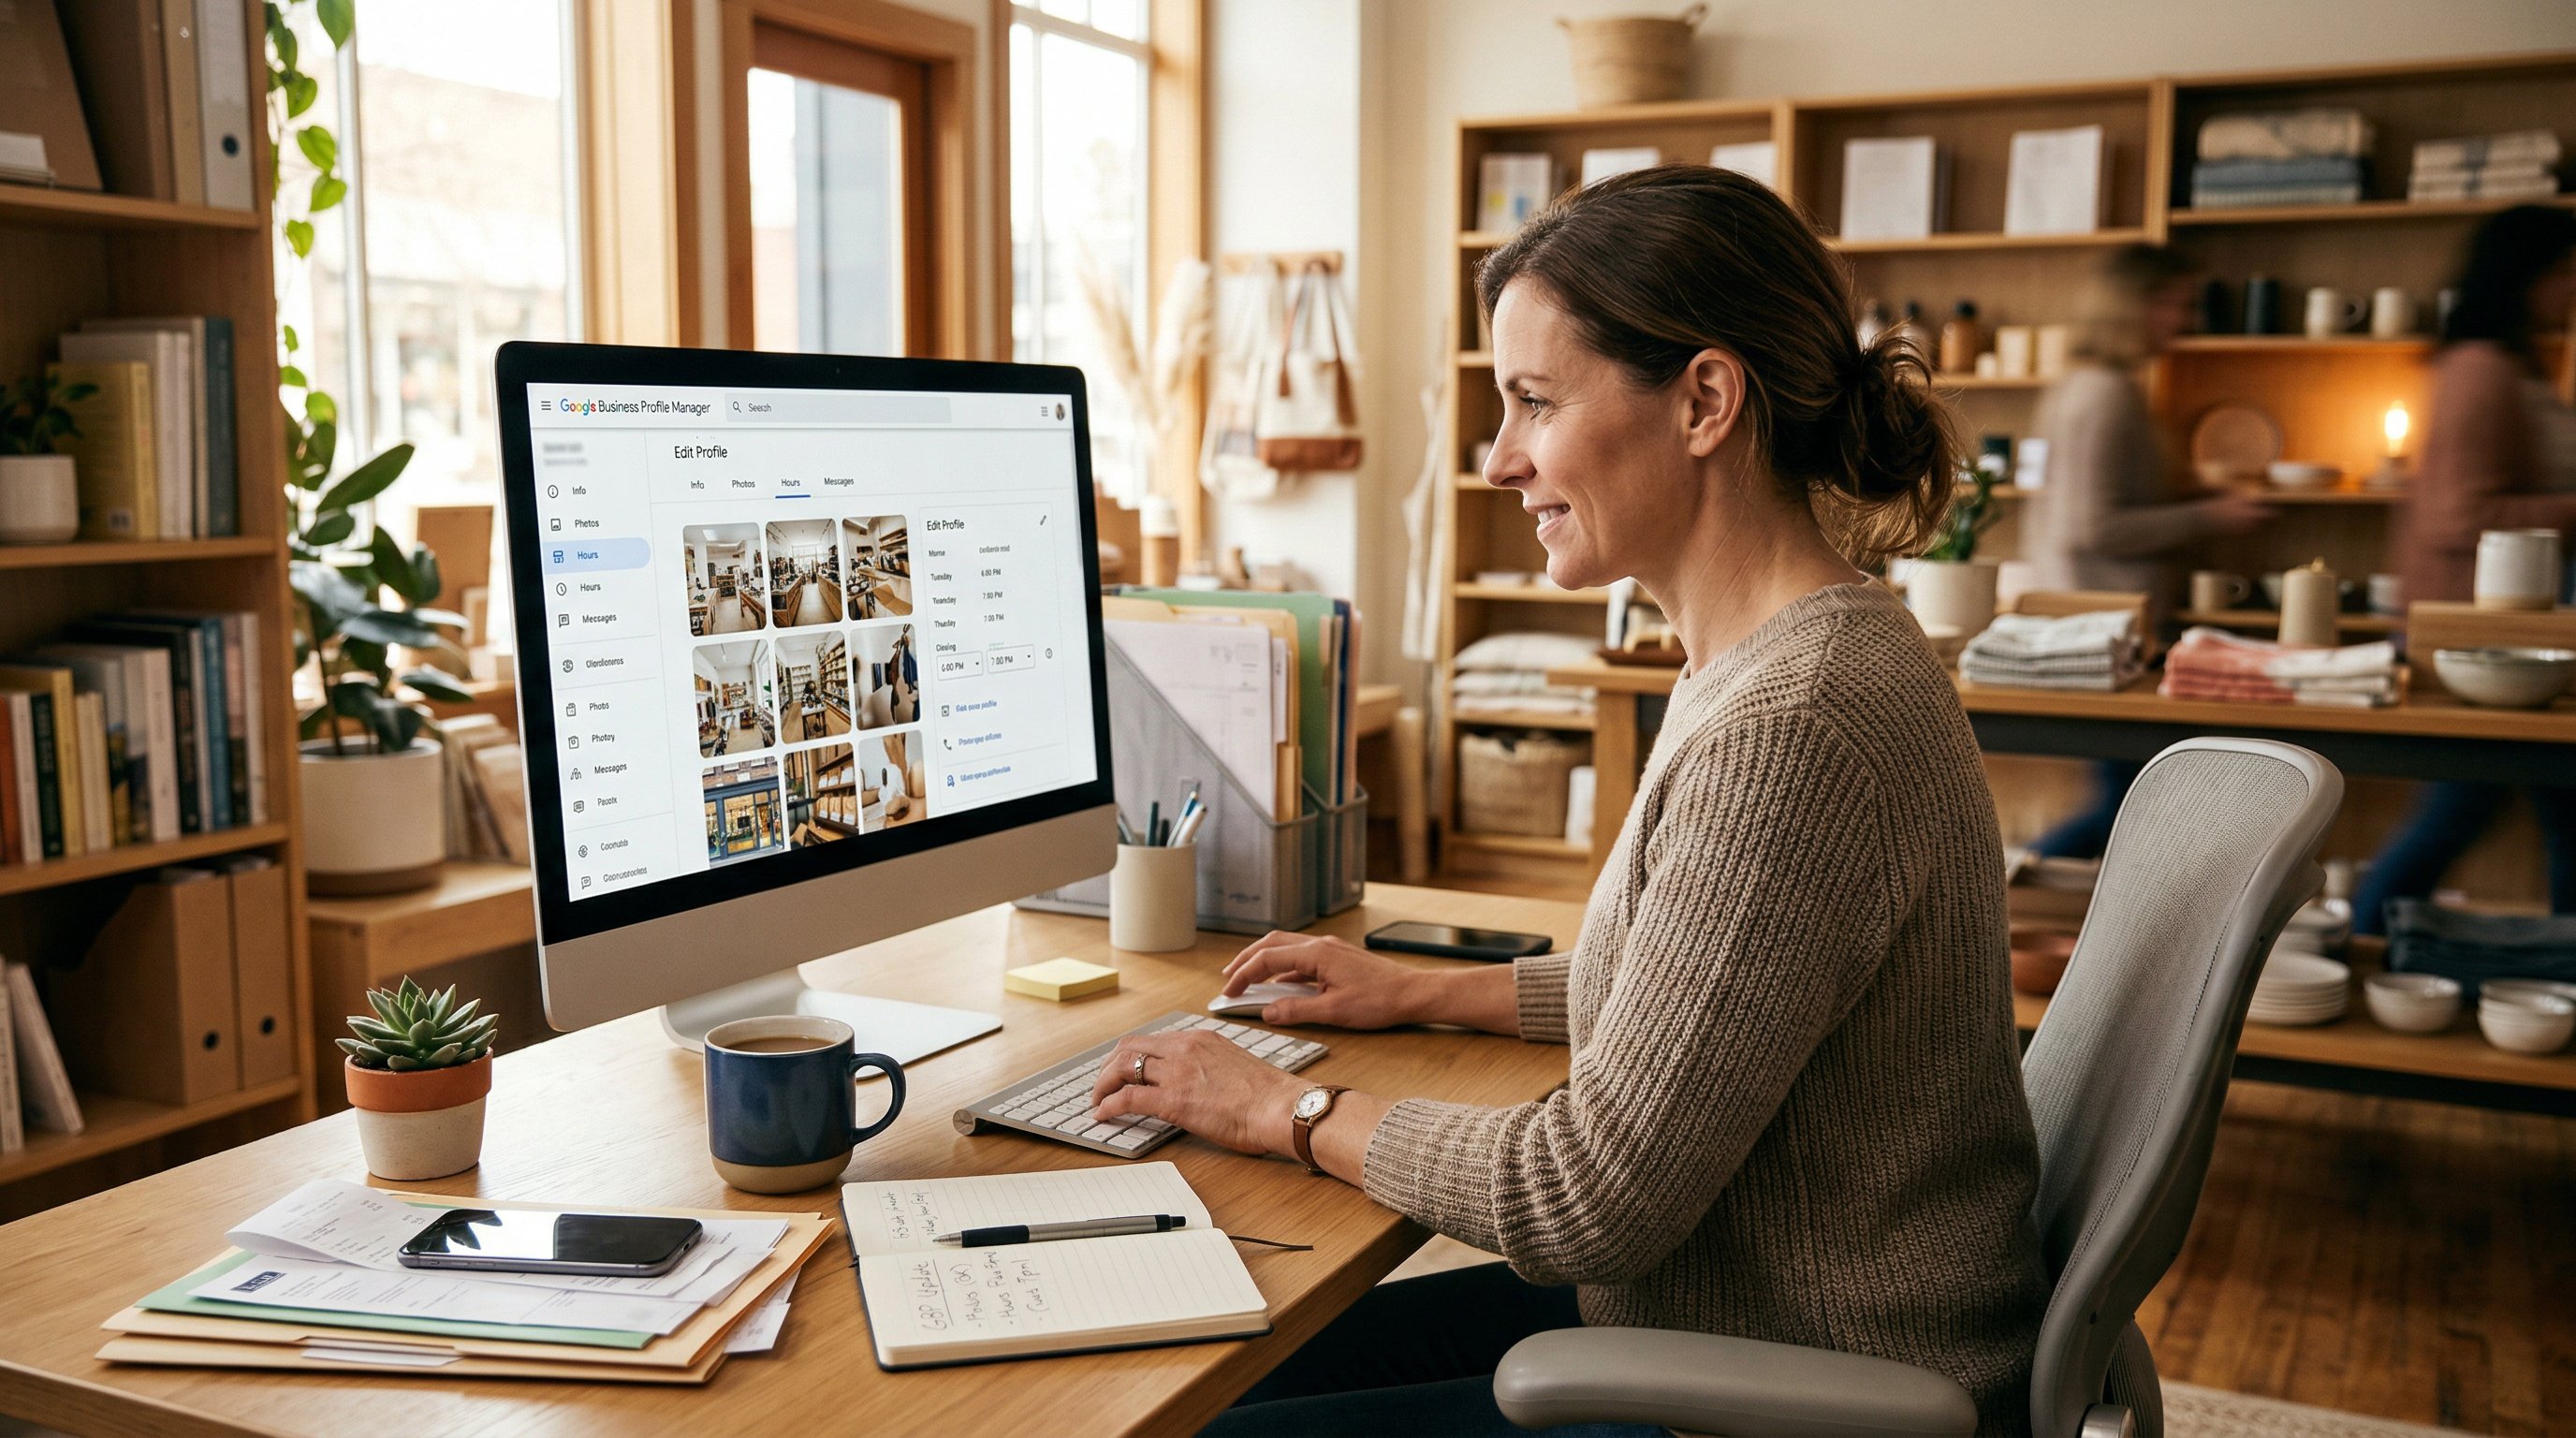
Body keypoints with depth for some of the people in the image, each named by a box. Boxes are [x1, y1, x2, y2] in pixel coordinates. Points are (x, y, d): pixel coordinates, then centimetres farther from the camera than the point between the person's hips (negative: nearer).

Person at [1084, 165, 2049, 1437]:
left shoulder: (1790, 733, -29)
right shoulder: (1777, 662, 4)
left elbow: (1593, 1200, -24)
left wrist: (1288, 1112, -11)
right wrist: (1423, 993, 16)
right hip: (1702, 1315, 9)